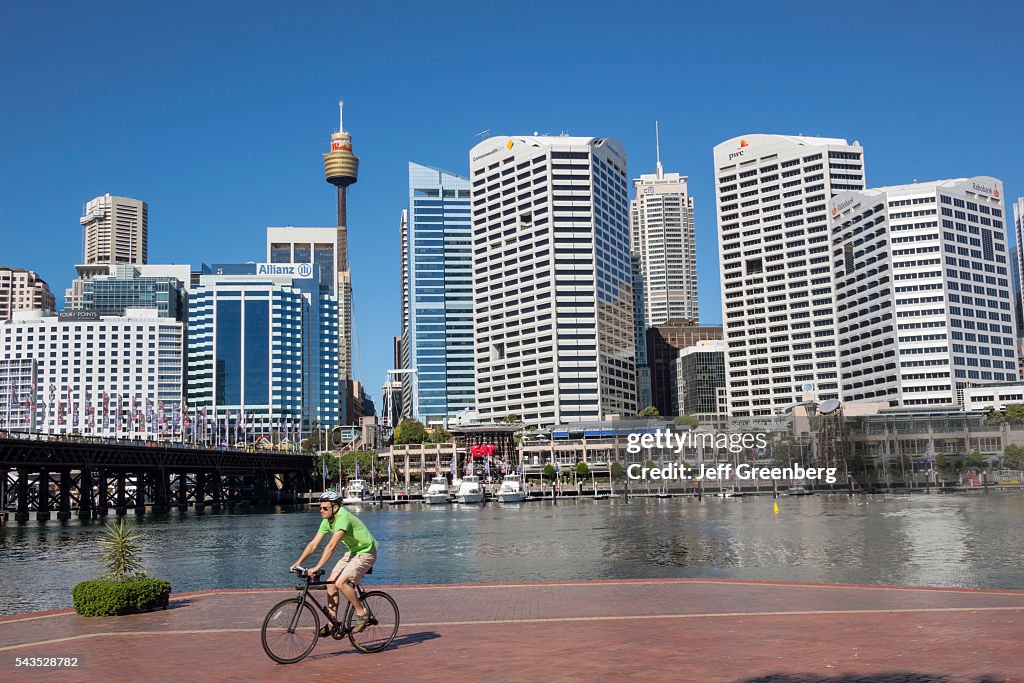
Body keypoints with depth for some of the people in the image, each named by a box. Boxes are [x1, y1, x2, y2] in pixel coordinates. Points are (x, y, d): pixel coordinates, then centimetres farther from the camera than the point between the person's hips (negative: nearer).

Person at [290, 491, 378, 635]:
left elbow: (331, 546, -35)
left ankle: (361, 614, -6)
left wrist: (317, 567, -38)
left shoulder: (343, 518, -28)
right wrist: (298, 563, -3)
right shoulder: (327, 521, 0)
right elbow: (314, 544, 3)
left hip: (365, 553, -9)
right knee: (331, 582, -1)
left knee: (341, 583, -22)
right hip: (352, 552, 9)